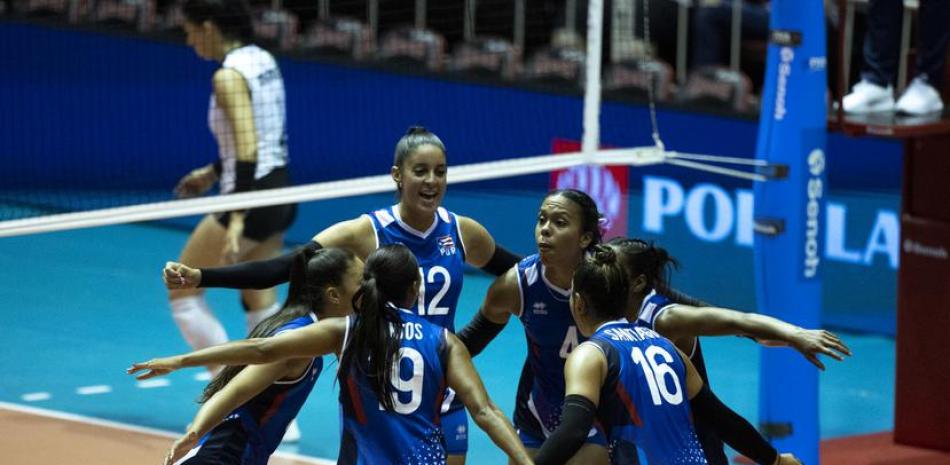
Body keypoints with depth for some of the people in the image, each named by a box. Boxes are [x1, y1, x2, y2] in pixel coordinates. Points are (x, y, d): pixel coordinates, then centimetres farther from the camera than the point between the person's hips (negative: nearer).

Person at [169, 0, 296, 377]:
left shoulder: (229, 76, -18)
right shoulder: (263, 61, 9)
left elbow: (247, 149, -26)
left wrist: (237, 219, -30)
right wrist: (214, 173, 25)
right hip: (279, 190, 9)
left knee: (182, 293, 5)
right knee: (260, 305, 13)